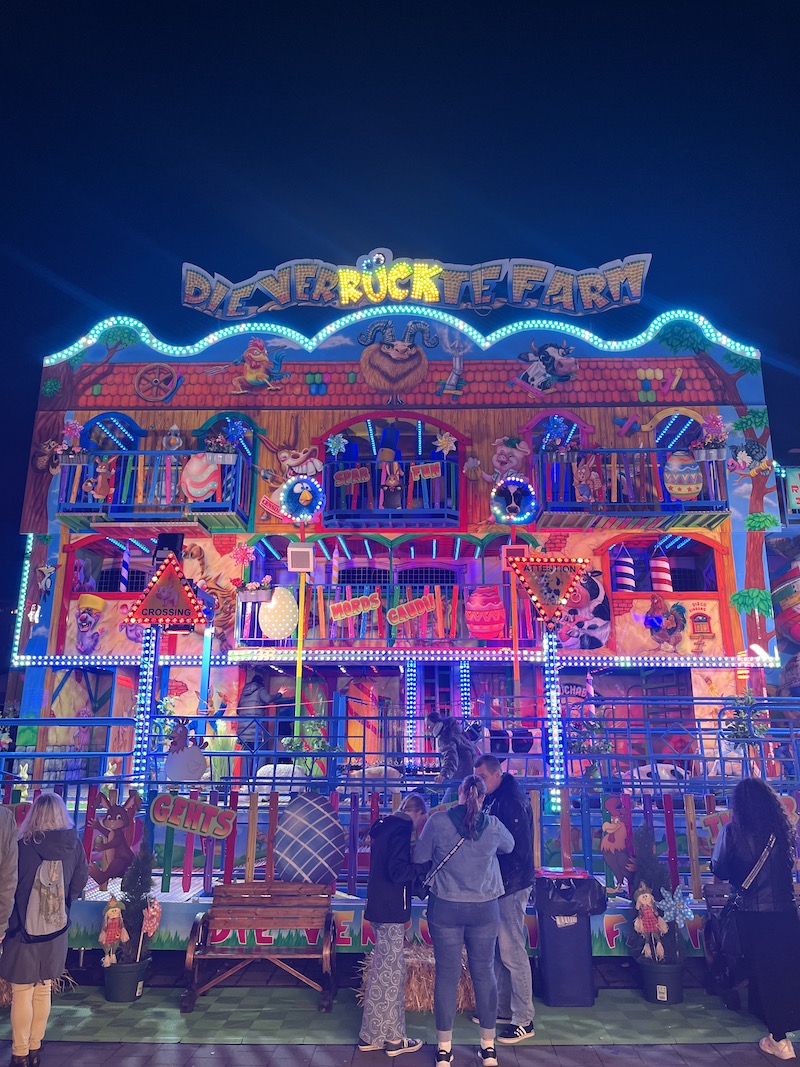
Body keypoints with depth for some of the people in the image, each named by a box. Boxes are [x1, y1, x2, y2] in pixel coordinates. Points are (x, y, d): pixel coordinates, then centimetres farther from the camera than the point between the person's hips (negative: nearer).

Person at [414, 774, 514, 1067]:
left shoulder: (438, 821, -12)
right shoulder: (493, 825, -8)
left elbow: (419, 857, -2)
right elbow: (509, 845, 13)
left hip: (445, 908, -1)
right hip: (484, 909, 1)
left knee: (447, 974, 9)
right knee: (484, 972, 14)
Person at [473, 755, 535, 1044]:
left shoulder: (513, 801, -19)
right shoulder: (493, 799, 9)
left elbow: (518, 849, -22)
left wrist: (499, 879, -19)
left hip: (511, 886, -9)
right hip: (496, 885, 9)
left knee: (513, 953, -2)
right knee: (497, 950, 16)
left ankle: (524, 1020, 8)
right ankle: (502, 1009, 29)